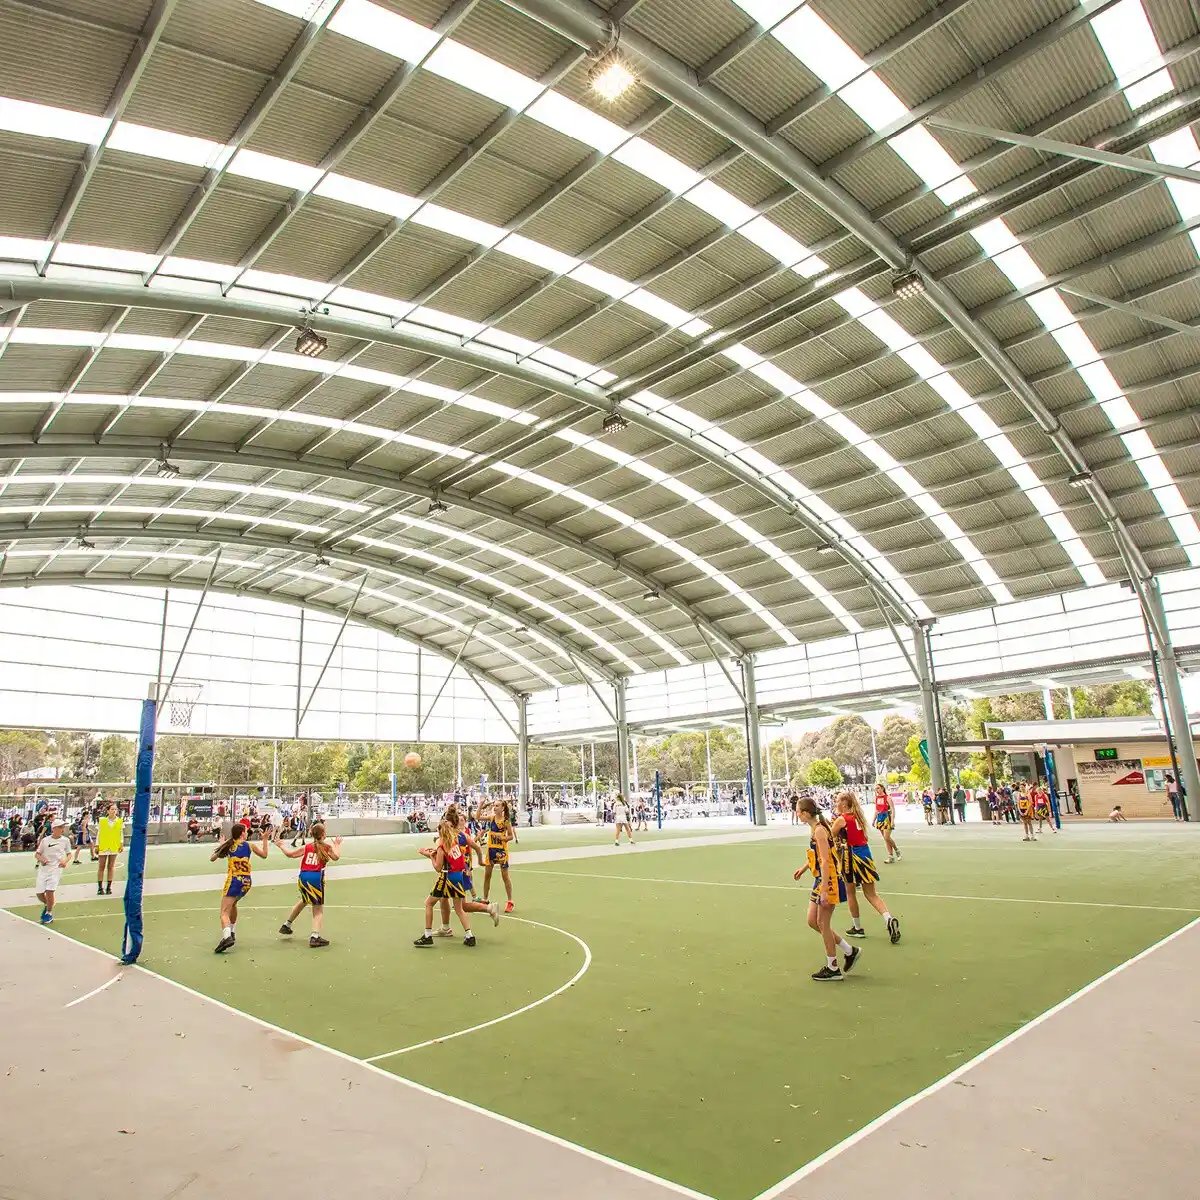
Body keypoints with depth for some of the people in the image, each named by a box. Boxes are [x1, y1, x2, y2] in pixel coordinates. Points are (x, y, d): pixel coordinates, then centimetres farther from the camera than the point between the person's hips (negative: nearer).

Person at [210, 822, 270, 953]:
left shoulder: (228, 845, 4)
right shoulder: (250, 845, 5)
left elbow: (212, 859, 16)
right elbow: (264, 855, 19)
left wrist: (221, 845, 27)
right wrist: (265, 839, 26)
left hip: (233, 880, -3)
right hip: (246, 882, 3)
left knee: (224, 912, -11)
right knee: (233, 904, 31)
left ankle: (227, 936, -36)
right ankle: (232, 932, 39)